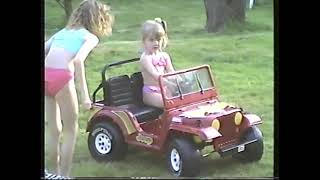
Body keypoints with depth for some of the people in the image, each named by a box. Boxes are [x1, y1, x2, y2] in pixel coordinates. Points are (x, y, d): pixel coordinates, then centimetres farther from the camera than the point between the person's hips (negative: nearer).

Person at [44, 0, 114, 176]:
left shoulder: (62, 32, 27)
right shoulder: (91, 37, 9)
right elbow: (78, 60, -10)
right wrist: (84, 94, -13)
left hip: (45, 74, 6)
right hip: (61, 76, -6)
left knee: (53, 129, 20)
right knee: (70, 131, 11)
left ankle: (56, 172, 30)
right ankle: (64, 175, 12)